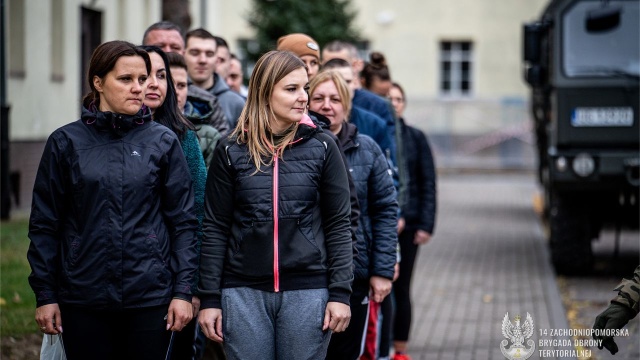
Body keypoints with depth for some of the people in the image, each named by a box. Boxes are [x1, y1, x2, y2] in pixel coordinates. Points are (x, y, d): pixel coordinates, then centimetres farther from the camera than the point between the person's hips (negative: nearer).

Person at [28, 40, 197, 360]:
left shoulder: (163, 142, 4)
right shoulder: (66, 142, 2)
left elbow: (183, 221, 3)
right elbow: (44, 223, 4)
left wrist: (183, 291, -3)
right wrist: (44, 294, 1)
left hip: (150, 297, 0)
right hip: (83, 300, 0)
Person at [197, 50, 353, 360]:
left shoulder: (321, 148, 2)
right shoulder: (231, 151, 2)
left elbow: (338, 225, 3)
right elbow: (215, 229, 4)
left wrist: (340, 293, -4)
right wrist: (209, 299, 0)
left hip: (307, 291, 0)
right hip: (243, 291, 0)